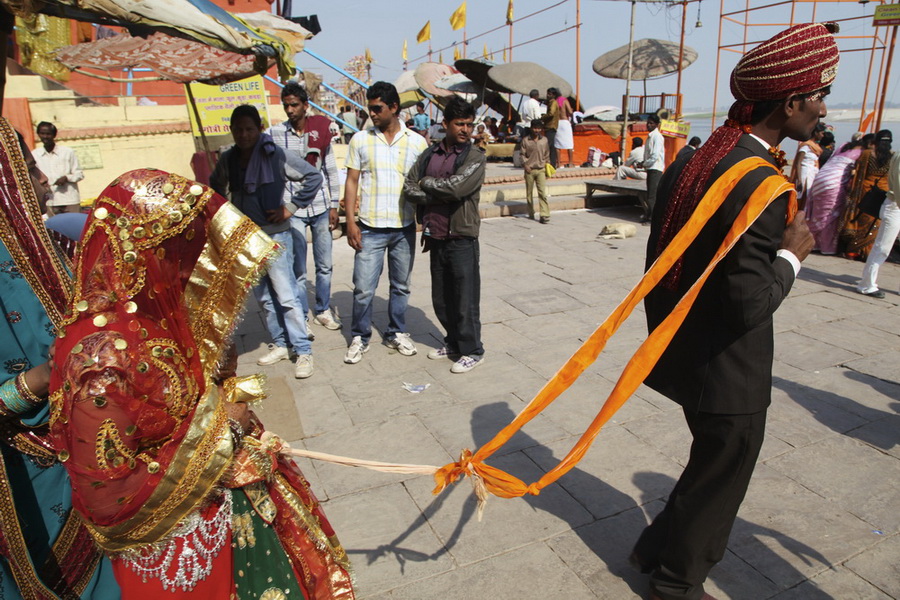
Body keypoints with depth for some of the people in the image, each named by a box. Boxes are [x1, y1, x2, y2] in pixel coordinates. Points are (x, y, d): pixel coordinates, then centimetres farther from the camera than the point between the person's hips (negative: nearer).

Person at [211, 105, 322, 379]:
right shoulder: (228, 159, 6)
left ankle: (303, 351, 0)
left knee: (286, 296, -8)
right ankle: (280, 344, 25)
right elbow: (216, 187, 24)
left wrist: (291, 207, -10)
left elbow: (313, 176, -9)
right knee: (263, 297, 12)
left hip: (274, 235, -6)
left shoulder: (275, 155, -10)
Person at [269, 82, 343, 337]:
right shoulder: (275, 134, -2)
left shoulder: (321, 131, 3)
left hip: (321, 207, 2)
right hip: (293, 210, -2)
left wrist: (334, 206, 4)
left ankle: (323, 310, 28)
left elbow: (331, 170, 7)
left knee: (325, 265, 11)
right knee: (298, 270, 3)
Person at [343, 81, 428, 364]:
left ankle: (397, 333, 30)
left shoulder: (417, 142, 2)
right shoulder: (360, 140, 2)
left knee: (401, 286, 13)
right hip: (370, 228, -1)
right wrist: (351, 222, -5)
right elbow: (352, 182, 2)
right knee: (363, 288, 1)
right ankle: (360, 338, 19)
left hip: (405, 228, 1)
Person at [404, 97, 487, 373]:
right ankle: (453, 342, 34)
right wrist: (440, 195, -13)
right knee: (440, 298, 15)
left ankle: (472, 351, 16)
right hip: (435, 237, 6)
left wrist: (427, 183, -6)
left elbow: (455, 187, -21)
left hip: (462, 239, -5)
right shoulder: (430, 154, 8)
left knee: (465, 298, 1)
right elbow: (409, 187, 0)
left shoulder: (475, 158, -6)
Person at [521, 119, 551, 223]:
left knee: (542, 192, -10)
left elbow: (547, 155, 13)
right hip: (529, 170, 0)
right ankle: (531, 214, 22)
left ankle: (544, 215, -13)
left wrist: (547, 164, 6)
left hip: (541, 170, 0)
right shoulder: (526, 140, 1)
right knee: (529, 193, 8)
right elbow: (523, 154, 3)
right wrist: (525, 165, -9)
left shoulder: (544, 140, 6)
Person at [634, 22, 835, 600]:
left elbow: (662, 262, 9)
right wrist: (791, 255, -10)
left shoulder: (692, 162, 3)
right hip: (729, 371, -9)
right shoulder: (760, 185, -25)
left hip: (686, 352, 9)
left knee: (711, 463, 27)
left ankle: (657, 549, 45)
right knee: (721, 476, 14)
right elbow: (749, 303, -27)